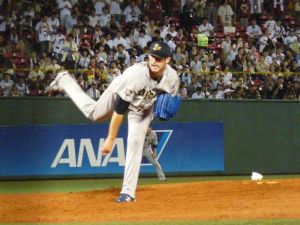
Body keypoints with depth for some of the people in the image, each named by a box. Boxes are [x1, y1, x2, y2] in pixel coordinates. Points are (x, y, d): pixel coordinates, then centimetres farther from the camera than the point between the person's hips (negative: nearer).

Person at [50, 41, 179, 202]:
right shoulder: (134, 75, -44)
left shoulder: (172, 78, -31)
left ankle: (128, 191, -7)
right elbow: (119, 110, -38)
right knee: (94, 113, 22)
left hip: (144, 107, 2)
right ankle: (65, 81, 47)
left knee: (135, 142, -13)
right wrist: (110, 139, -35)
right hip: (119, 93, -2)